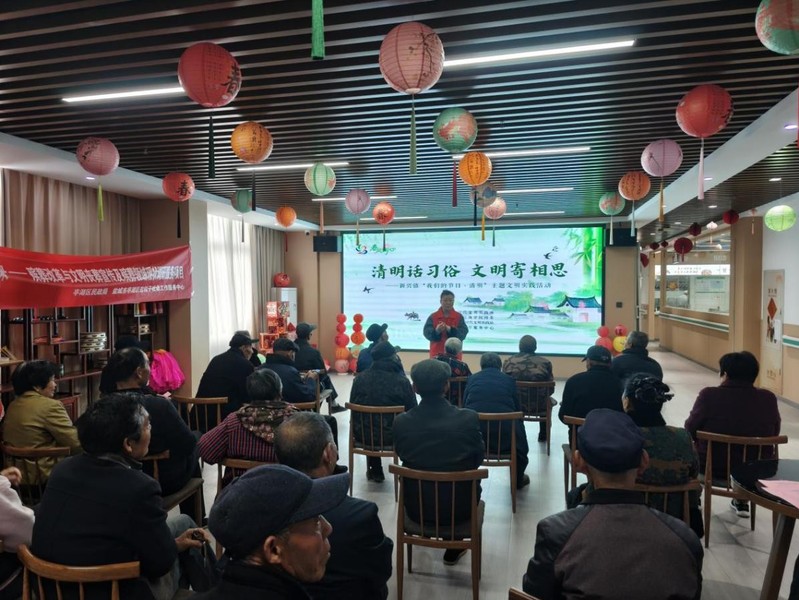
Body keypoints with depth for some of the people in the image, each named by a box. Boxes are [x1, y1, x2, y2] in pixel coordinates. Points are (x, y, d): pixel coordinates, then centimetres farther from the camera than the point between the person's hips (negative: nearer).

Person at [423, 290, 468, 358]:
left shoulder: (459, 317, 2)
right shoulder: (433, 317, 2)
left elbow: (463, 333, -9)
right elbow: (426, 332, -7)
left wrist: (450, 329, -26)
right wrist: (436, 331, -27)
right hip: (436, 355, 0)